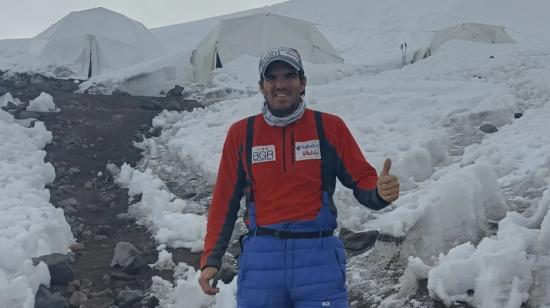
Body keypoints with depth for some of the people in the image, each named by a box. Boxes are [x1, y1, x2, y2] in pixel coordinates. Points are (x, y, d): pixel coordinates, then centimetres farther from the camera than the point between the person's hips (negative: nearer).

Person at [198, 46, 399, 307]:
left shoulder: (330, 127, 4)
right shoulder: (241, 133, 6)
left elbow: (362, 180, 6)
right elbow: (225, 201, 10)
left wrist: (380, 192, -17)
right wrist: (211, 259, 5)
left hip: (318, 257, -1)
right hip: (261, 258, 1)